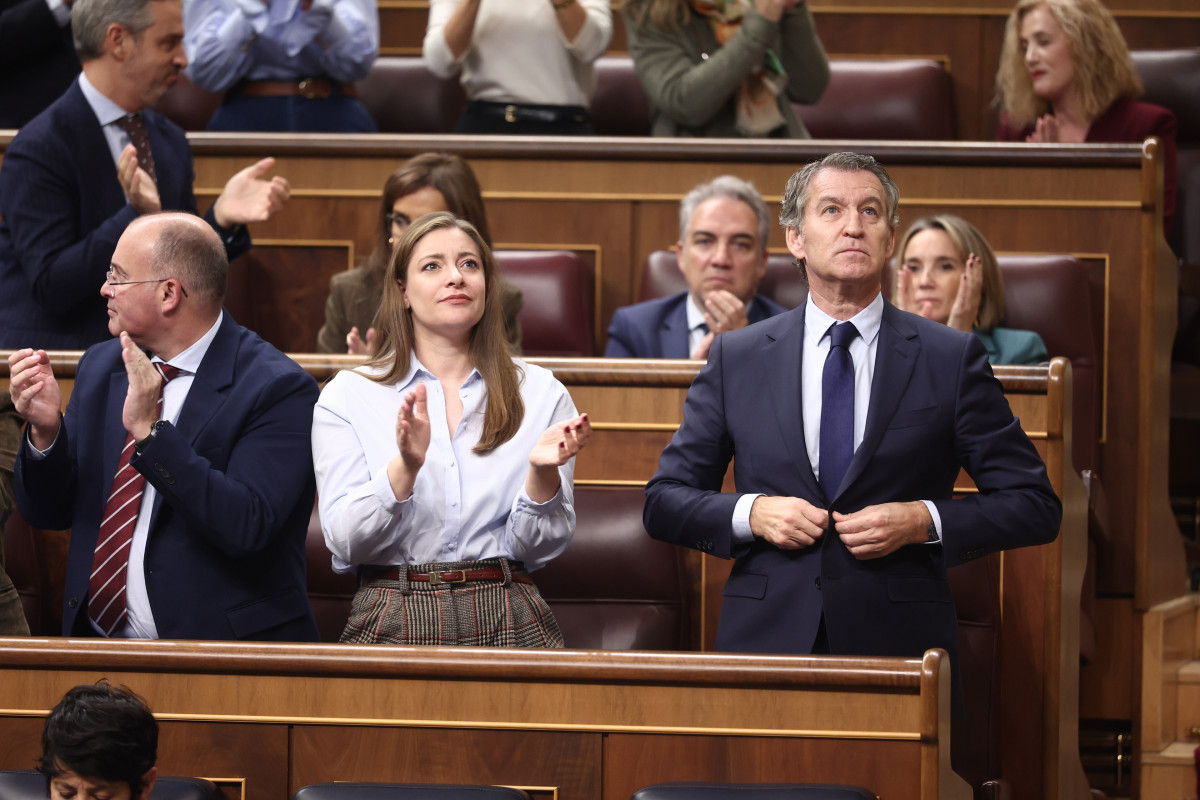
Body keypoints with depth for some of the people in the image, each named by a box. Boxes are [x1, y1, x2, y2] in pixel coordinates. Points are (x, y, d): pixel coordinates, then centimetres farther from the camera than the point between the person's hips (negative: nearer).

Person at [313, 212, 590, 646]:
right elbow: (344, 541, -2)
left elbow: (539, 546, 8)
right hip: (393, 623, -2)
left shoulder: (540, 393, 10)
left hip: (508, 626, 2)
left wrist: (543, 472, -11)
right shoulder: (348, 395, 7)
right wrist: (405, 467, -17)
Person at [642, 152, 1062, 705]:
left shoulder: (953, 358, 6)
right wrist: (749, 514, -7)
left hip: (900, 653, -1)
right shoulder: (736, 358, 10)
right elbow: (664, 501, 12)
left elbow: (1034, 506, 5)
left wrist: (924, 521, -10)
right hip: (768, 638, 1)